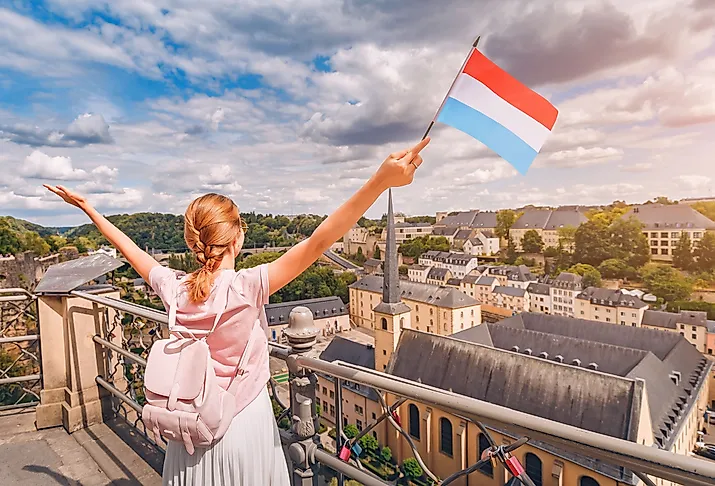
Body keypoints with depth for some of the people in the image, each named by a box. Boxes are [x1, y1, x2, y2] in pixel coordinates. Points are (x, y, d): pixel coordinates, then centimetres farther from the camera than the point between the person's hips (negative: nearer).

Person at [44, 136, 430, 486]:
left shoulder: (173, 290, -11)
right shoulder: (247, 288, -26)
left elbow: (130, 249, 5)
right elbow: (316, 243, -35)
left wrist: (87, 208, 21)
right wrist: (380, 181, -40)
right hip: (243, 430, -4)